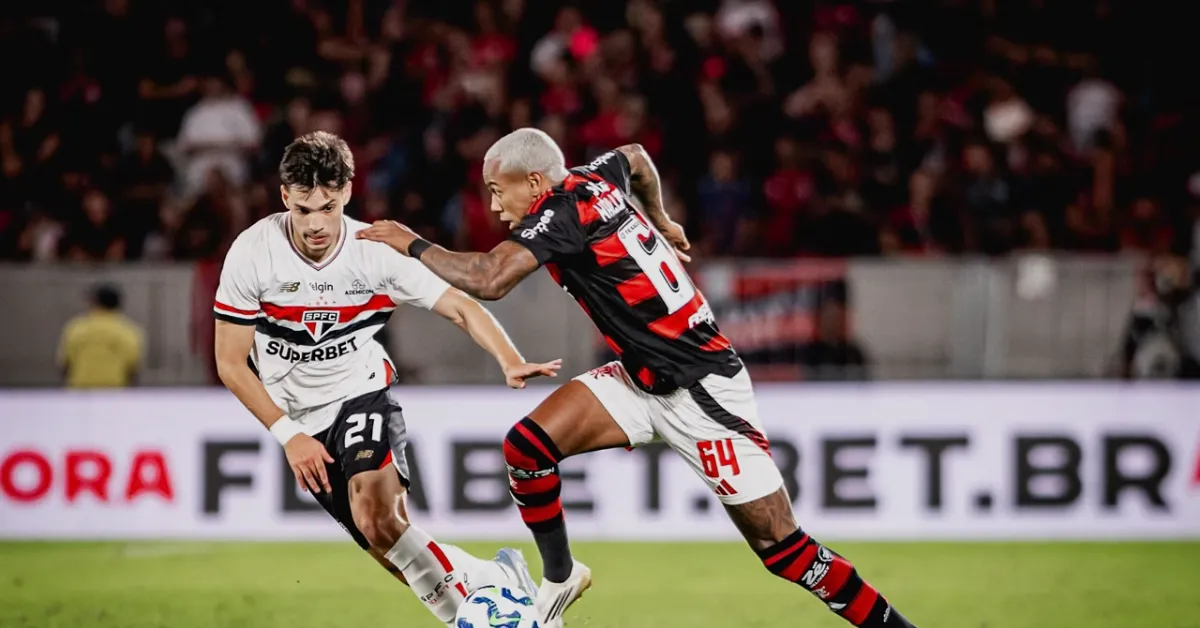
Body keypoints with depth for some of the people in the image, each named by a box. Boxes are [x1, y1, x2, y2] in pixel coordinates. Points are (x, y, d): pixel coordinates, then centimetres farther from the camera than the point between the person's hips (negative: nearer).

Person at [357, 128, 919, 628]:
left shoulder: (561, 210, -20)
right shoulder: (593, 181, 4)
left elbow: (489, 279, -31)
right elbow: (636, 156, 26)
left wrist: (412, 245, -18)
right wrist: (659, 221, 39)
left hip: (700, 389, -9)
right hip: (642, 378, 9)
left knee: (783, 549, -7)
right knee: (527, 444, -6)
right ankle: (559, 578, 11)